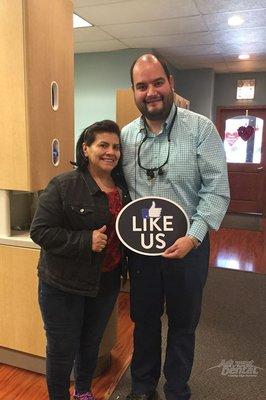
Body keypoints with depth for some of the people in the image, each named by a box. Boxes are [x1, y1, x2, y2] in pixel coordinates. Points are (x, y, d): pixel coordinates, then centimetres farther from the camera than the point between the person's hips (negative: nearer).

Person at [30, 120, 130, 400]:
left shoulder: (123, 187, 3)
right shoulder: (63, 185, -16)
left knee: (91, 343, 23)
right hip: (63, 285, -5)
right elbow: (40, 231, -19)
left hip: (106, 282, 6)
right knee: (62, 350, 10)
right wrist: (85, 241, -26)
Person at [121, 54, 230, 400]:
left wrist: (193, 237, -21)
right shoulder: (126, 135, 2)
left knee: (183, 323, 16)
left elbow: (217, 189, -12)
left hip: (187, 246, -2)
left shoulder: (201, 128, -9)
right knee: (144, 319, 20)